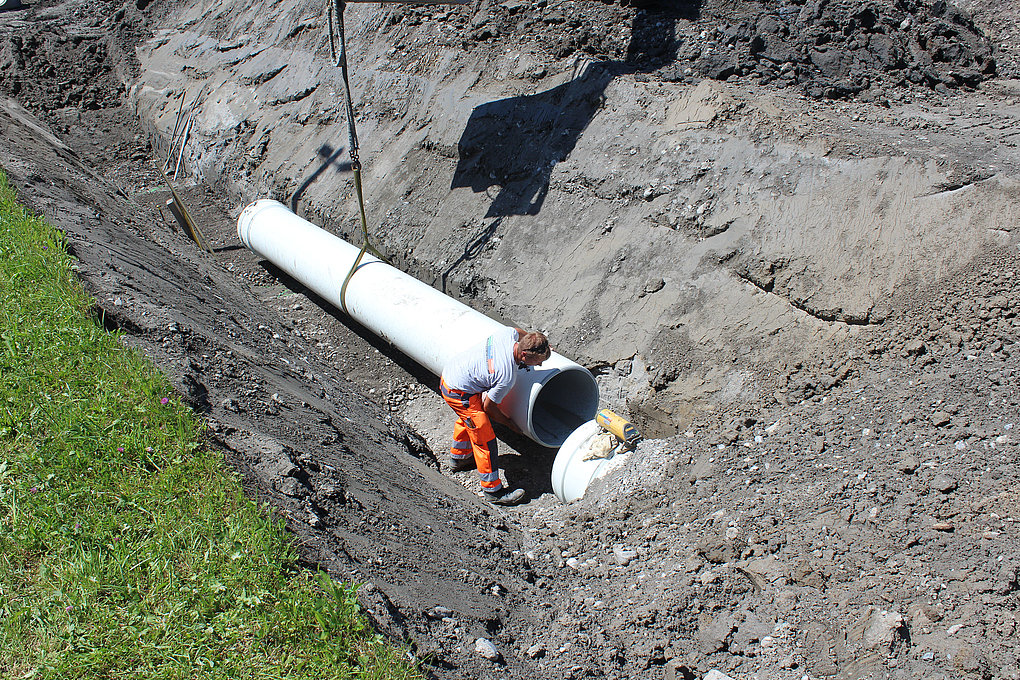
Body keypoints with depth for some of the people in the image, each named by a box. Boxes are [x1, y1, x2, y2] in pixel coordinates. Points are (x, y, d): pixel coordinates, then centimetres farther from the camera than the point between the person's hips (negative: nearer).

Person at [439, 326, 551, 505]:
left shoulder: (509, 333, -15)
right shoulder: (507, 376, -31)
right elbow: (488, 407, -16)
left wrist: (539, 343, 17)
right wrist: (511, 424, -1)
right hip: (460, 393, -9)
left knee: (467, 420, 32)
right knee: (484, 439, -1)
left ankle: (458, 458, 56)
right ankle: (493, 490, 11)